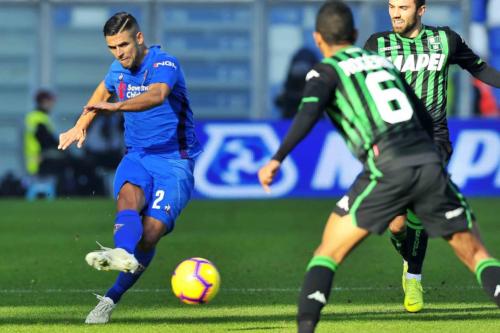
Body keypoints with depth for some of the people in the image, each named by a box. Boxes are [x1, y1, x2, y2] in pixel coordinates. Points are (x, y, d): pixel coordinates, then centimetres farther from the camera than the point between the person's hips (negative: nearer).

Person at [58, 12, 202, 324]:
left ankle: (111, 298, -10)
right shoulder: (118, 70, 8)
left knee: (151, 231, -19)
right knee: (129, 195, -32)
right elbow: (103, 91, 35)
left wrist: (115, 106, -53)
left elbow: (157, 95, -39)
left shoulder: (165, 64, -15)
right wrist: (81, 126, 30)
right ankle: (123, 254, -61)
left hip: (174, 160, -4)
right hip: (137, 155, 4)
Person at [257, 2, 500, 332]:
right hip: (429, 162, 4)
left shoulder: (327, 71, 10)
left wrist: (277, 159, -17)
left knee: (330, 251, 7)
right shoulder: (384, 63, 26)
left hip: (388, 171, -4)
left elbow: (309, 113, -11)